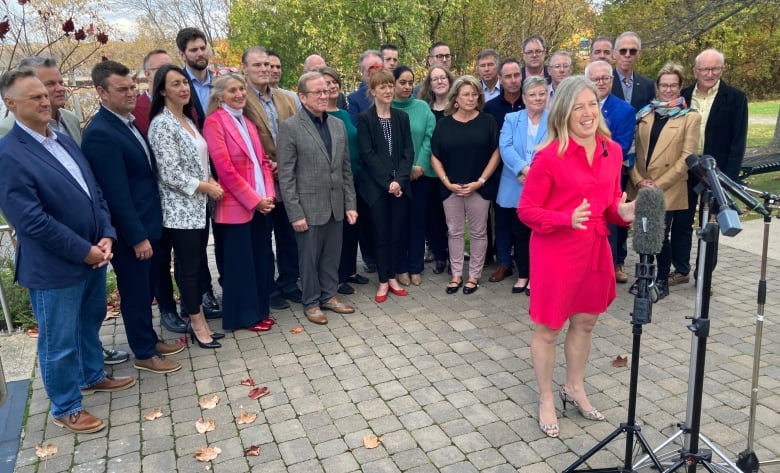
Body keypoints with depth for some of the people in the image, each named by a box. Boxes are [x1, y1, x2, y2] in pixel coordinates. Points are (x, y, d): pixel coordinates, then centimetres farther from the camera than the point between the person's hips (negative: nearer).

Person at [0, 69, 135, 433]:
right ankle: (65, 408, 27)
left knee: (90, 323, 24)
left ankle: (92, 376, 46)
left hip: (93, 256, 8)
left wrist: (106, 236, -4)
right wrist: (84, 251, -18)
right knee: (59, 341, 9)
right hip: (54, 267, -8)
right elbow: (32, 220, -22)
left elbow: (94, 192, 9)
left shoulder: (64, 141, 8)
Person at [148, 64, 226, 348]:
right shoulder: (162, 124, -14)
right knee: (190, 268, 2)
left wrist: (210, 182, 1)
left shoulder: (187, 120, 12)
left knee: (196, 266, 14)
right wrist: (205, 187, -12)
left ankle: (196, 320, 25)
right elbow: (170, 173, -19)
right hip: (180, 210, -8)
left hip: (198, 206, 8)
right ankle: (198, 325, 15)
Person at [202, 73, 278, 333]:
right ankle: (244, 316, 17)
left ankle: (259, 310, 26)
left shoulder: (248, 120, 15)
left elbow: (263, 160, 13)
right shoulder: (215, 121, -9)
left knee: (262, 259, 13)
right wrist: (254, 199, -14)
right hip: (236, 205, -7)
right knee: (241, 262, 3)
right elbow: (225, 168, -16)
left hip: (262, 203, 7)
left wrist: (268, 194, -1)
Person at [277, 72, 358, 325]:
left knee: (332, 256, 14)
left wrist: (350, 204, 7)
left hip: (335, 206, 5)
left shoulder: (338, 125, 9)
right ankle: (311, 302, 23)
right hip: (309, 207, -5)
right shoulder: (290, 127, -8)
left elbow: (346, 169, 11)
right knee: (309, 258, 7)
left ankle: (329, 295, 31)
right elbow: (285, 175, -10)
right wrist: (295, 214, -13)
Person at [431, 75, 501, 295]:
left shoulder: (487, 121, 0)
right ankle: (456, 274, 21)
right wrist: (447, 182, -7)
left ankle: (474, 275, 19)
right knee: (454, 232, 9)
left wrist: (480, 181, -11)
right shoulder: (444, 123, 4)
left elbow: (495, 154, -3)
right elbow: (435, 156, 4)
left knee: (478, 232, 6)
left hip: (479, 187, -2)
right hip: (451, 187, 2)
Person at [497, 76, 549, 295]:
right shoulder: (511, 119, 8)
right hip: (516, 188, 2)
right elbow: (505, 147, -7)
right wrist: (524, 169, -21)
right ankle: (523, 275, 24)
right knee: (519, 232, 9)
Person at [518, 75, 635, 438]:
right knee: (548, 328, 8)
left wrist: (623, 211, -9)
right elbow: (526, 210, -13)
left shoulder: (612, 151, 2)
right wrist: (568, 219, -27)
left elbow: (611, 202, 13)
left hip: (595, 249, 7)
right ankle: (546, 401, 28)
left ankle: (574, 389, 43)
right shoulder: (549, 156, -17)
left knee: (585, 323, 20)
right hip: (556, 252, -6)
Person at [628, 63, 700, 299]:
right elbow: (635, 150, 8)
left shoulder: (690, 118, -2)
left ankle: (662, 281, 16)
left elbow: (686, 156, -8)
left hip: (668, 190, -3)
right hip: (641, 189, 4)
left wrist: (658, 184, -14)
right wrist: (638, 180, -6)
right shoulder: (645, 114, 10)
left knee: (660, 236, -2)